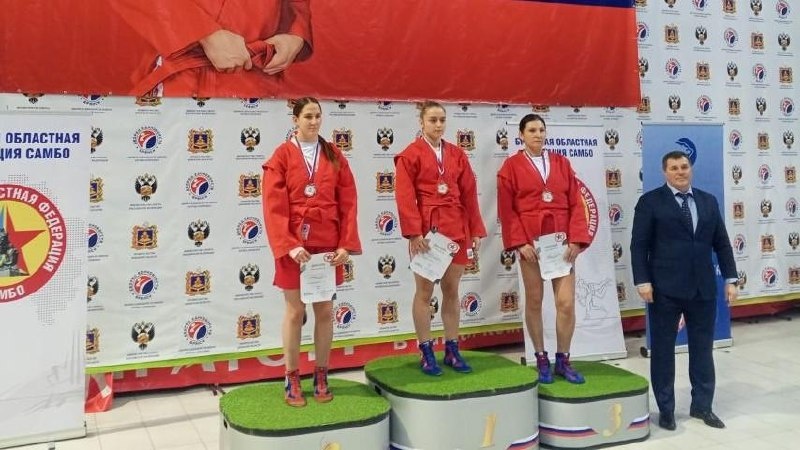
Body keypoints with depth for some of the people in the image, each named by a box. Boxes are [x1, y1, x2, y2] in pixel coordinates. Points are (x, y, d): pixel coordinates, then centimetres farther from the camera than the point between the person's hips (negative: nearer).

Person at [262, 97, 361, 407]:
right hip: (294, 244, -3)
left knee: (325, 311, 9)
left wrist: (346, 244, -6)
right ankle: (292, 379, 17)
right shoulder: (282, 156, -2)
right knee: (295, 312, 5)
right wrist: (289, 245, -18)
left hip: (328, 243, 3)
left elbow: (348, 203, 3)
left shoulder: (334, 156, 6)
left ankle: (321, 375, 21)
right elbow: (275, 207, -8)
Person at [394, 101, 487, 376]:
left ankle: (452, 351, 19)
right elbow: (405, 198, -9)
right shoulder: (410, 155, -2)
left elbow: (469, 194, 9)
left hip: (456, 229, 5)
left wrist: (476, 230, 5)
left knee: (452, 291, 10)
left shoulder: (457, 154, 11)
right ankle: (426, 353, 12)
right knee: (424, 292, 3)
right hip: (427, 229, -4)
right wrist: (414, 232, -17)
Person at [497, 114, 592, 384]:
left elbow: (575, 204, 5)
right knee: (534, 302, 6)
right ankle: (541, 360, 19)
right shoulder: (511, 166, 1)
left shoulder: (561, 163, 9)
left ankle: (563, 361, 12)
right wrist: (520, 243, -12)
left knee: (567, 302, -3)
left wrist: (575, 239, -5)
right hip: (530, 241, -2)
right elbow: (507, 210, -3)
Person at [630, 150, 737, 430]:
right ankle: (666, 409, 16)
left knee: (702, 349, 11)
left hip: (703, 288, 4)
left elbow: (721, 243, 12)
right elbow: (639, 245, -6)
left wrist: (730, 278, 5)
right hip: (665, 289, -4)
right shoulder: (650, 202, -2)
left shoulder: (708, 201, 12)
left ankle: (702, 406, 24)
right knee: (663, 350, 5)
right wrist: (643, 281, -14)